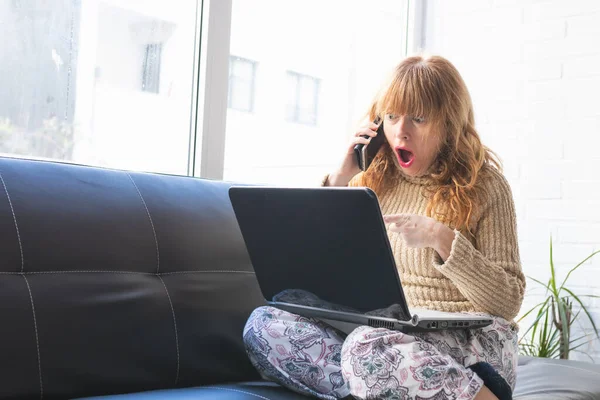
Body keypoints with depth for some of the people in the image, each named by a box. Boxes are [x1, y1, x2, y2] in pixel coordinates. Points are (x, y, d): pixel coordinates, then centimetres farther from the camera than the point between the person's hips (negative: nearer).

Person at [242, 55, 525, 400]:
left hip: (471, 343, -6)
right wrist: (339, 180, -1)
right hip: (386, 335, 7)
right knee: (263, 324, -20)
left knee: (367, 344, -39)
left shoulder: (484, 186, -1)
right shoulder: (372, 180, 10)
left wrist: (443, 239, -19)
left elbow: (509, 302, -5)